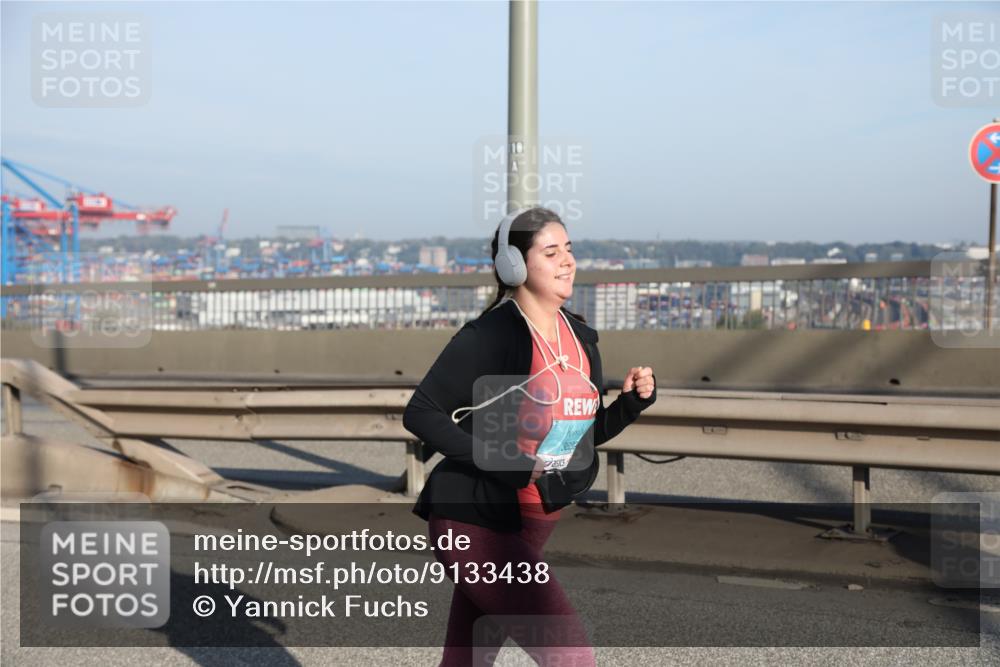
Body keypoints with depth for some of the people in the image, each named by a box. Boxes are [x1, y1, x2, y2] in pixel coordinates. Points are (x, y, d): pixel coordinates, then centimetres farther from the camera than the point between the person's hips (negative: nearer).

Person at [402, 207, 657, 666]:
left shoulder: (581, 339, 7)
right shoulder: (488, 336, -16)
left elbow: (584, 434, 16)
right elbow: (420, 414, -16)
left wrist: (632, 401, -3)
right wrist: (499, 463, -24)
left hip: (529, 525, 8)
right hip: (474, 523, -8)